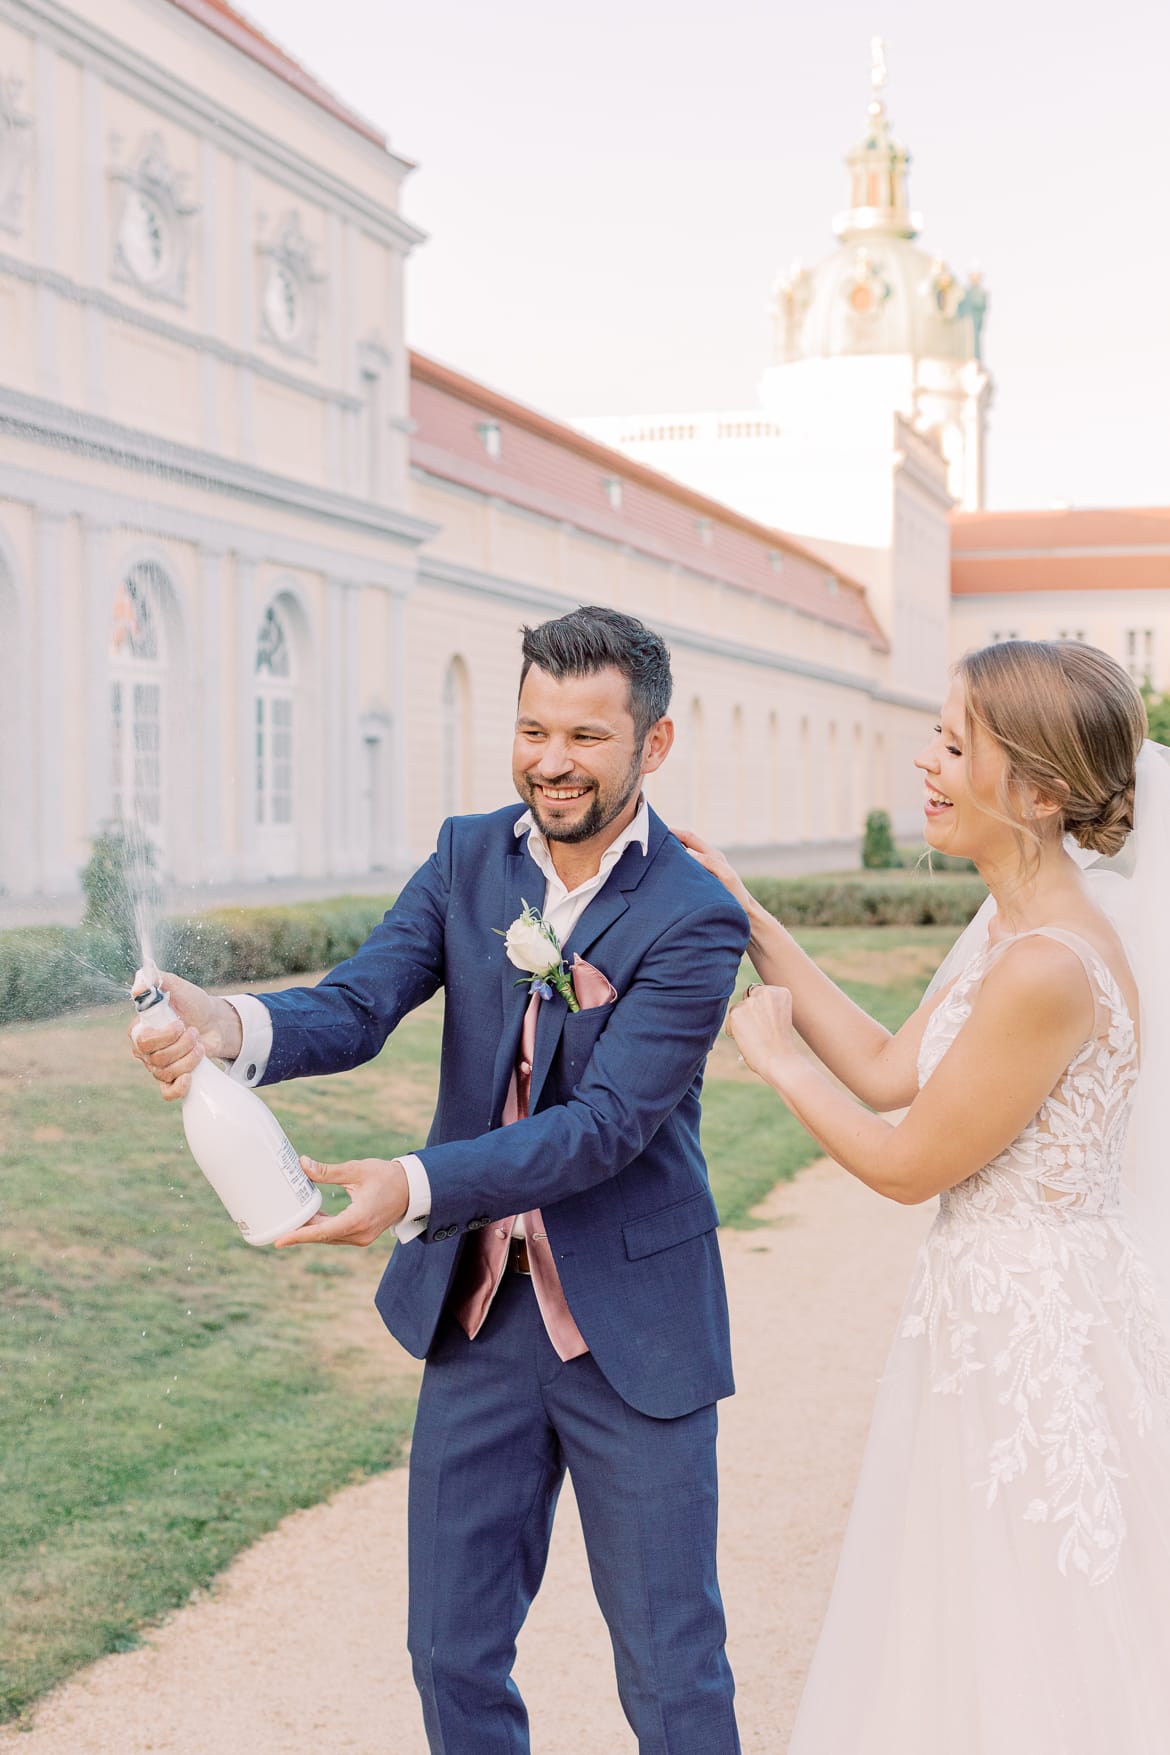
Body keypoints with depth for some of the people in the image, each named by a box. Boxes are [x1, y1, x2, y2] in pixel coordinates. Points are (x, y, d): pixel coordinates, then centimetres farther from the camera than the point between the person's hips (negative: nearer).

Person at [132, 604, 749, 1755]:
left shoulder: (694, 919, -16)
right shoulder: (469, 858, 0)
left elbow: (607, 1122, -23)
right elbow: (357, 1006, -10)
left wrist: (417, 1185, -36)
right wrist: (232, 1028, -33)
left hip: (631, 1335, -4)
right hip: (477, 1315, 4)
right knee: (454, 1655, 15)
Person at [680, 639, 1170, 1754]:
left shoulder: (1048, 968, -27)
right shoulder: (1015, 923, 3)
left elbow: (908, 1165, -18)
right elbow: (888, 1071, 9)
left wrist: (773, 1052, -3)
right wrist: (752, 925, 8)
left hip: (1035, 1323, -9)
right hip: (995, 1299, 9)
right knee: (970, 1651, 23)